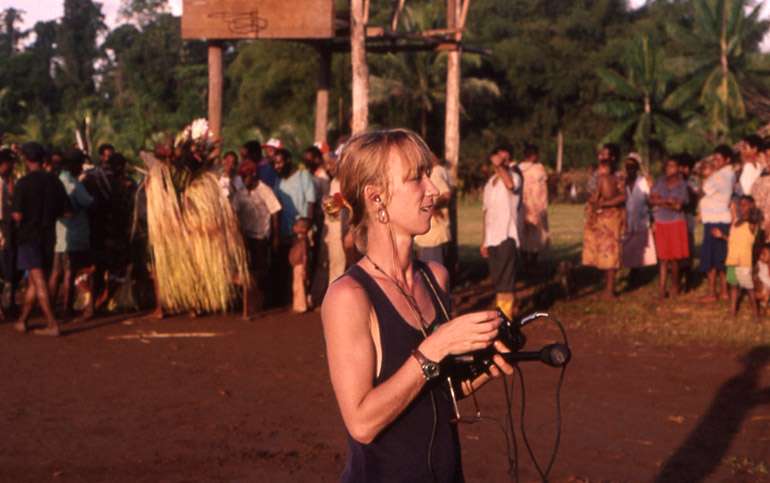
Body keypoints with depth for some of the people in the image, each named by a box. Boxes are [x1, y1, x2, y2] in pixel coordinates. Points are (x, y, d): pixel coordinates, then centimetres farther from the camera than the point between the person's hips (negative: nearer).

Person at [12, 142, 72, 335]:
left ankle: (52, 324, -12)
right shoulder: (54, 181, 2)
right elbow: (67, 211, 4)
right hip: (48, 236, 5)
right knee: (34, 282, 15)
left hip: (29, 236, -5)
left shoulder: (23, 183, -12)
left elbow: (17, 215, -18)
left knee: (39, 283, -6)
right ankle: (22, 320, 26)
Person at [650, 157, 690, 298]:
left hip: (676, 224, -2)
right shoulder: (660, 182, 10)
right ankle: (662, 287, -2)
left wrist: (661, 202, -8)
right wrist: (669, 201, -9)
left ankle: (675, 285, 14)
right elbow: (652, 199, -1)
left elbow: (678, 206, -10)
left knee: (674, 257, -1)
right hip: (661, 224, 2)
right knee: (663, 257, -1)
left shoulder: (682, 185, 1)